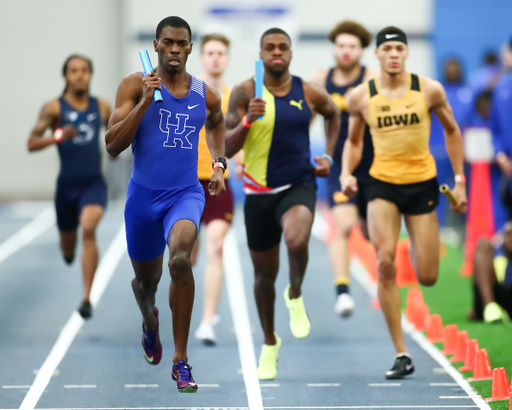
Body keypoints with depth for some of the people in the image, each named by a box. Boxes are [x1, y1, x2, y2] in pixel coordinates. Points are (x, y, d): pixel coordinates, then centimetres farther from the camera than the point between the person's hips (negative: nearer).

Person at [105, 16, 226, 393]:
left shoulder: (206, 95, 3)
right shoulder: (135, 86, -6)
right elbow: (112, 146, -14)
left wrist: (220, 164, 12)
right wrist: (145, 102, -21)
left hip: (187, 194, 0)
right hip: (144, 194, 1)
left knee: (180, 257, -30)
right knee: (146, 280, 17)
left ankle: (181, 360, -22)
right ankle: (150, 321, 57)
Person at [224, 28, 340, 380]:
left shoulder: (310, 93, -1)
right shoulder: (245, 93, -6)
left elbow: (334, 114, 22)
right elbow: (227, 149, -11)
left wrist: (329, 156, 11)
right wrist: (248, 120, -27)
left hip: (299, 186, -1)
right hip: (259, 192, 1)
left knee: (297, 240, -34)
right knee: (265, 275, 12)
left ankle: (296, 294, -2)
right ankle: (270, 343, 35)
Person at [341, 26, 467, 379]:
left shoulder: (429, 90, -4)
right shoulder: (361, 97, -2)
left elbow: (452, 131, 9)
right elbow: (354, 141, 13)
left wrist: (460, 181, 7)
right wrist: (346, 173, -6)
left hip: (422, 183, 0)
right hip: (383, 184, 0)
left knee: (428, 277, -1)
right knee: (385, 263, -20)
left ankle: (418, 251, 42)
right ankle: (402, 355, -13)